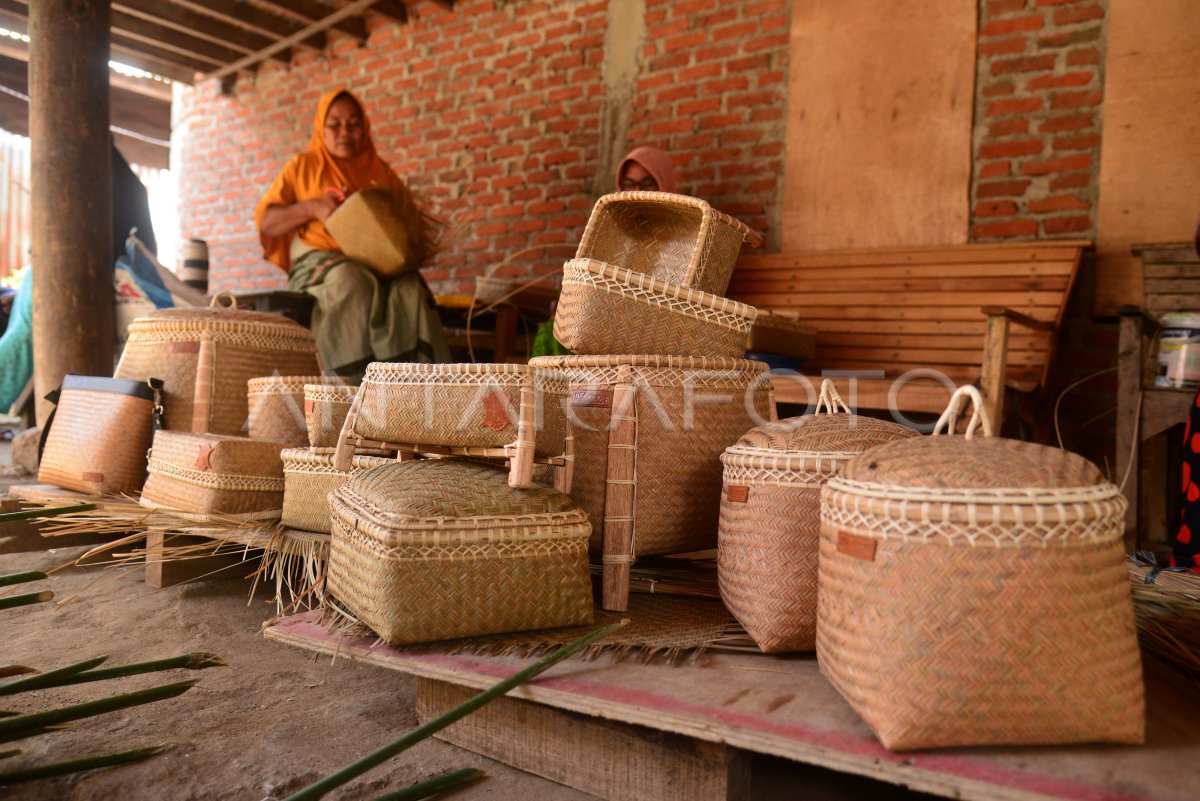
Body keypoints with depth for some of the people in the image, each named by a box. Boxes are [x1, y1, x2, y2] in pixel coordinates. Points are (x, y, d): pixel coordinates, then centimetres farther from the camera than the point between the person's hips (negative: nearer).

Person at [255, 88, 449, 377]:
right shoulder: (302, 166, 16)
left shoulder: (380, 171, 22)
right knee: (352, 282, -39)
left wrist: (414, 224, -3)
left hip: (377, 265, 2)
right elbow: (265, 221, 9)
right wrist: (311, 208, -8)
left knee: (410, 288, -34)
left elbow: (409, 216, 22)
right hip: (319, 262, -2)